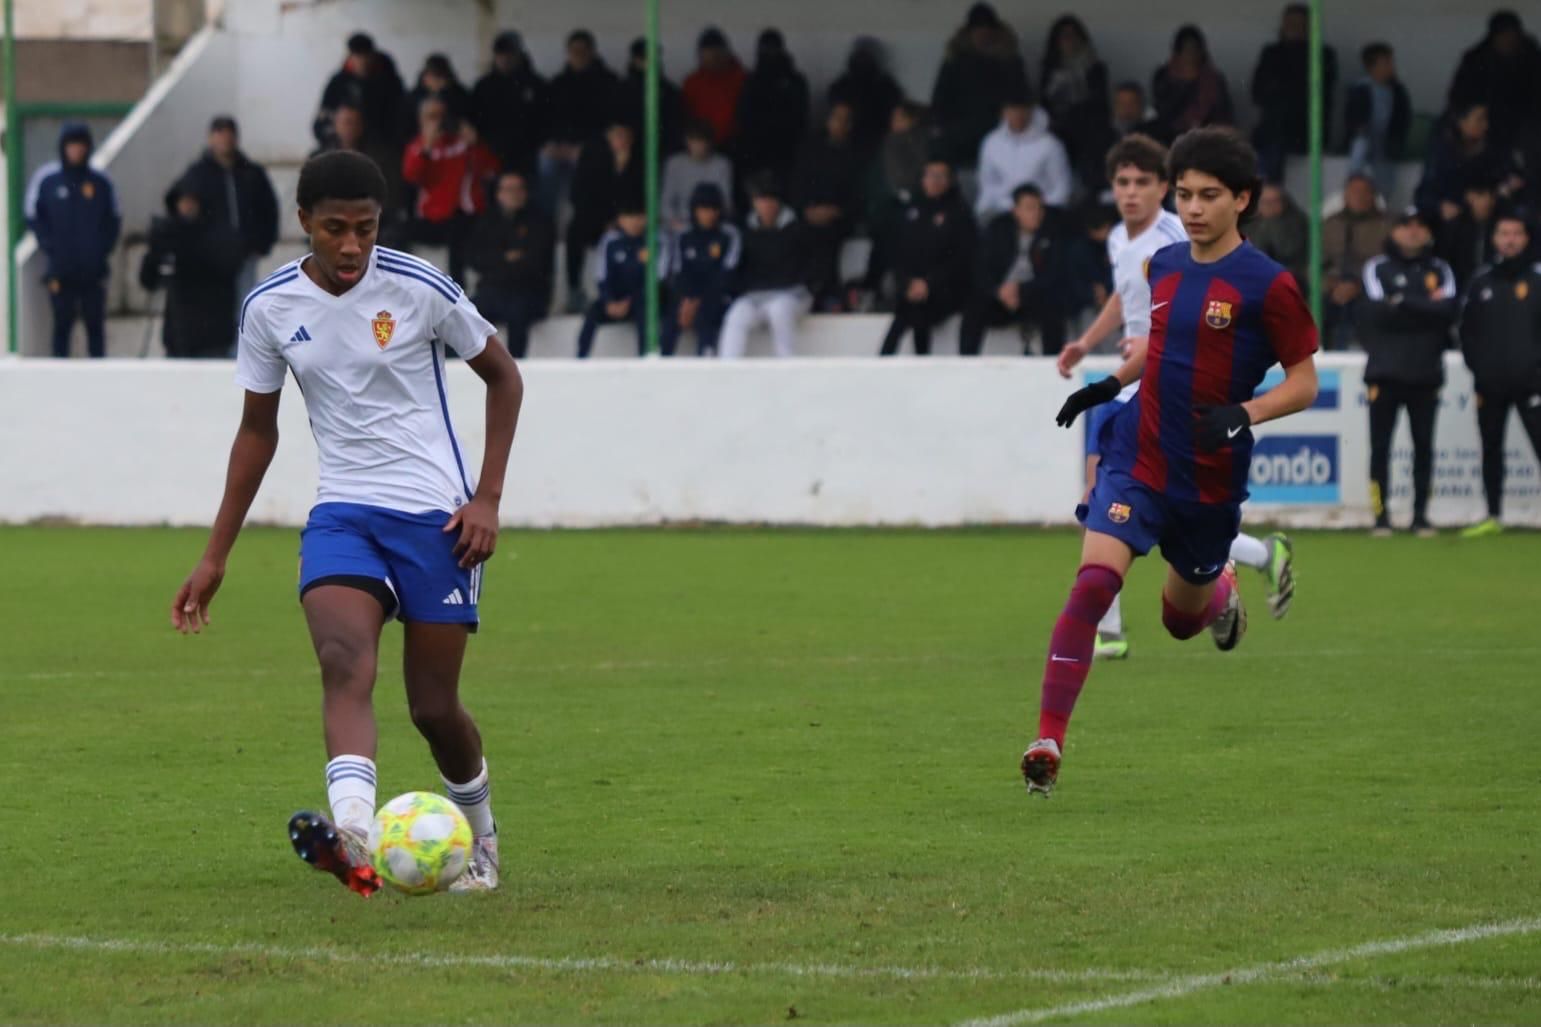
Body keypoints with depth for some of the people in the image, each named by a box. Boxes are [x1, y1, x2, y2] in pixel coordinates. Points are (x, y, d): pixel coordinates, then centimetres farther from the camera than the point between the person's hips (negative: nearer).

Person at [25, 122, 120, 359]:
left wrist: (104, 248, -3)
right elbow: (33, 217, 5)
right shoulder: (45, 179, 0)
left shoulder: (100, 182, 3)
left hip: (94, 269, 1)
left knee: (95, 325, 5)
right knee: (62, 324, 2)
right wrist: (49, 247, -6)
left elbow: (113, 220, 11)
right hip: (61, 268, -1)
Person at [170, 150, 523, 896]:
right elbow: (258, 428, 13)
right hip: (341, 515, 2)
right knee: (343, 659, -26)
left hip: (434, 516, -2)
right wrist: (215, 556, 12)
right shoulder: (269, 308, 0)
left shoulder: (420, 289, -8)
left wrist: (487, 498, -4)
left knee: (434, 707, 1)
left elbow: (503, 377, 5)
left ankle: (480, 839, 31)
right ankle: (354, 837, -45)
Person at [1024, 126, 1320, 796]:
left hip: (1212, 477, -2)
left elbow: (1304, 383, -7)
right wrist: (1111, 384, 10)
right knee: (1094, 582, -19)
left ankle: (1221, 590, 57)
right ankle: (1048, 742, -20)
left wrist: (1243, 415, -23)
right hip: (1138, 457, 2)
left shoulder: (1267, 285, -12)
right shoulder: (1164, 265, 4)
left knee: (1182, 618, 17)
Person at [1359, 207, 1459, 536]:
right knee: (1380, 446, -3)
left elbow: (1448, 311, -8)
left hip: (1426, 372, 2)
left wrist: (1403, 303, -12)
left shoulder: (1440, 271, 10)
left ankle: (1421, 516, 8)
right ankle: (1381, 516, 0)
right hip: (1385, 370, -2)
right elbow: (1378, 312, -11)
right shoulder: (1378, 269, 5)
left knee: (1424, 446, 3)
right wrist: (1425, 307, -10)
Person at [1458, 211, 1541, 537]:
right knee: (1491, 449, 9)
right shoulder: (1481, 283, 11)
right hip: (1490, 384, 4)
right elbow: (1467, 329, 14)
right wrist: (1477, 364, 2)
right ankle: (1493, 517, 17)